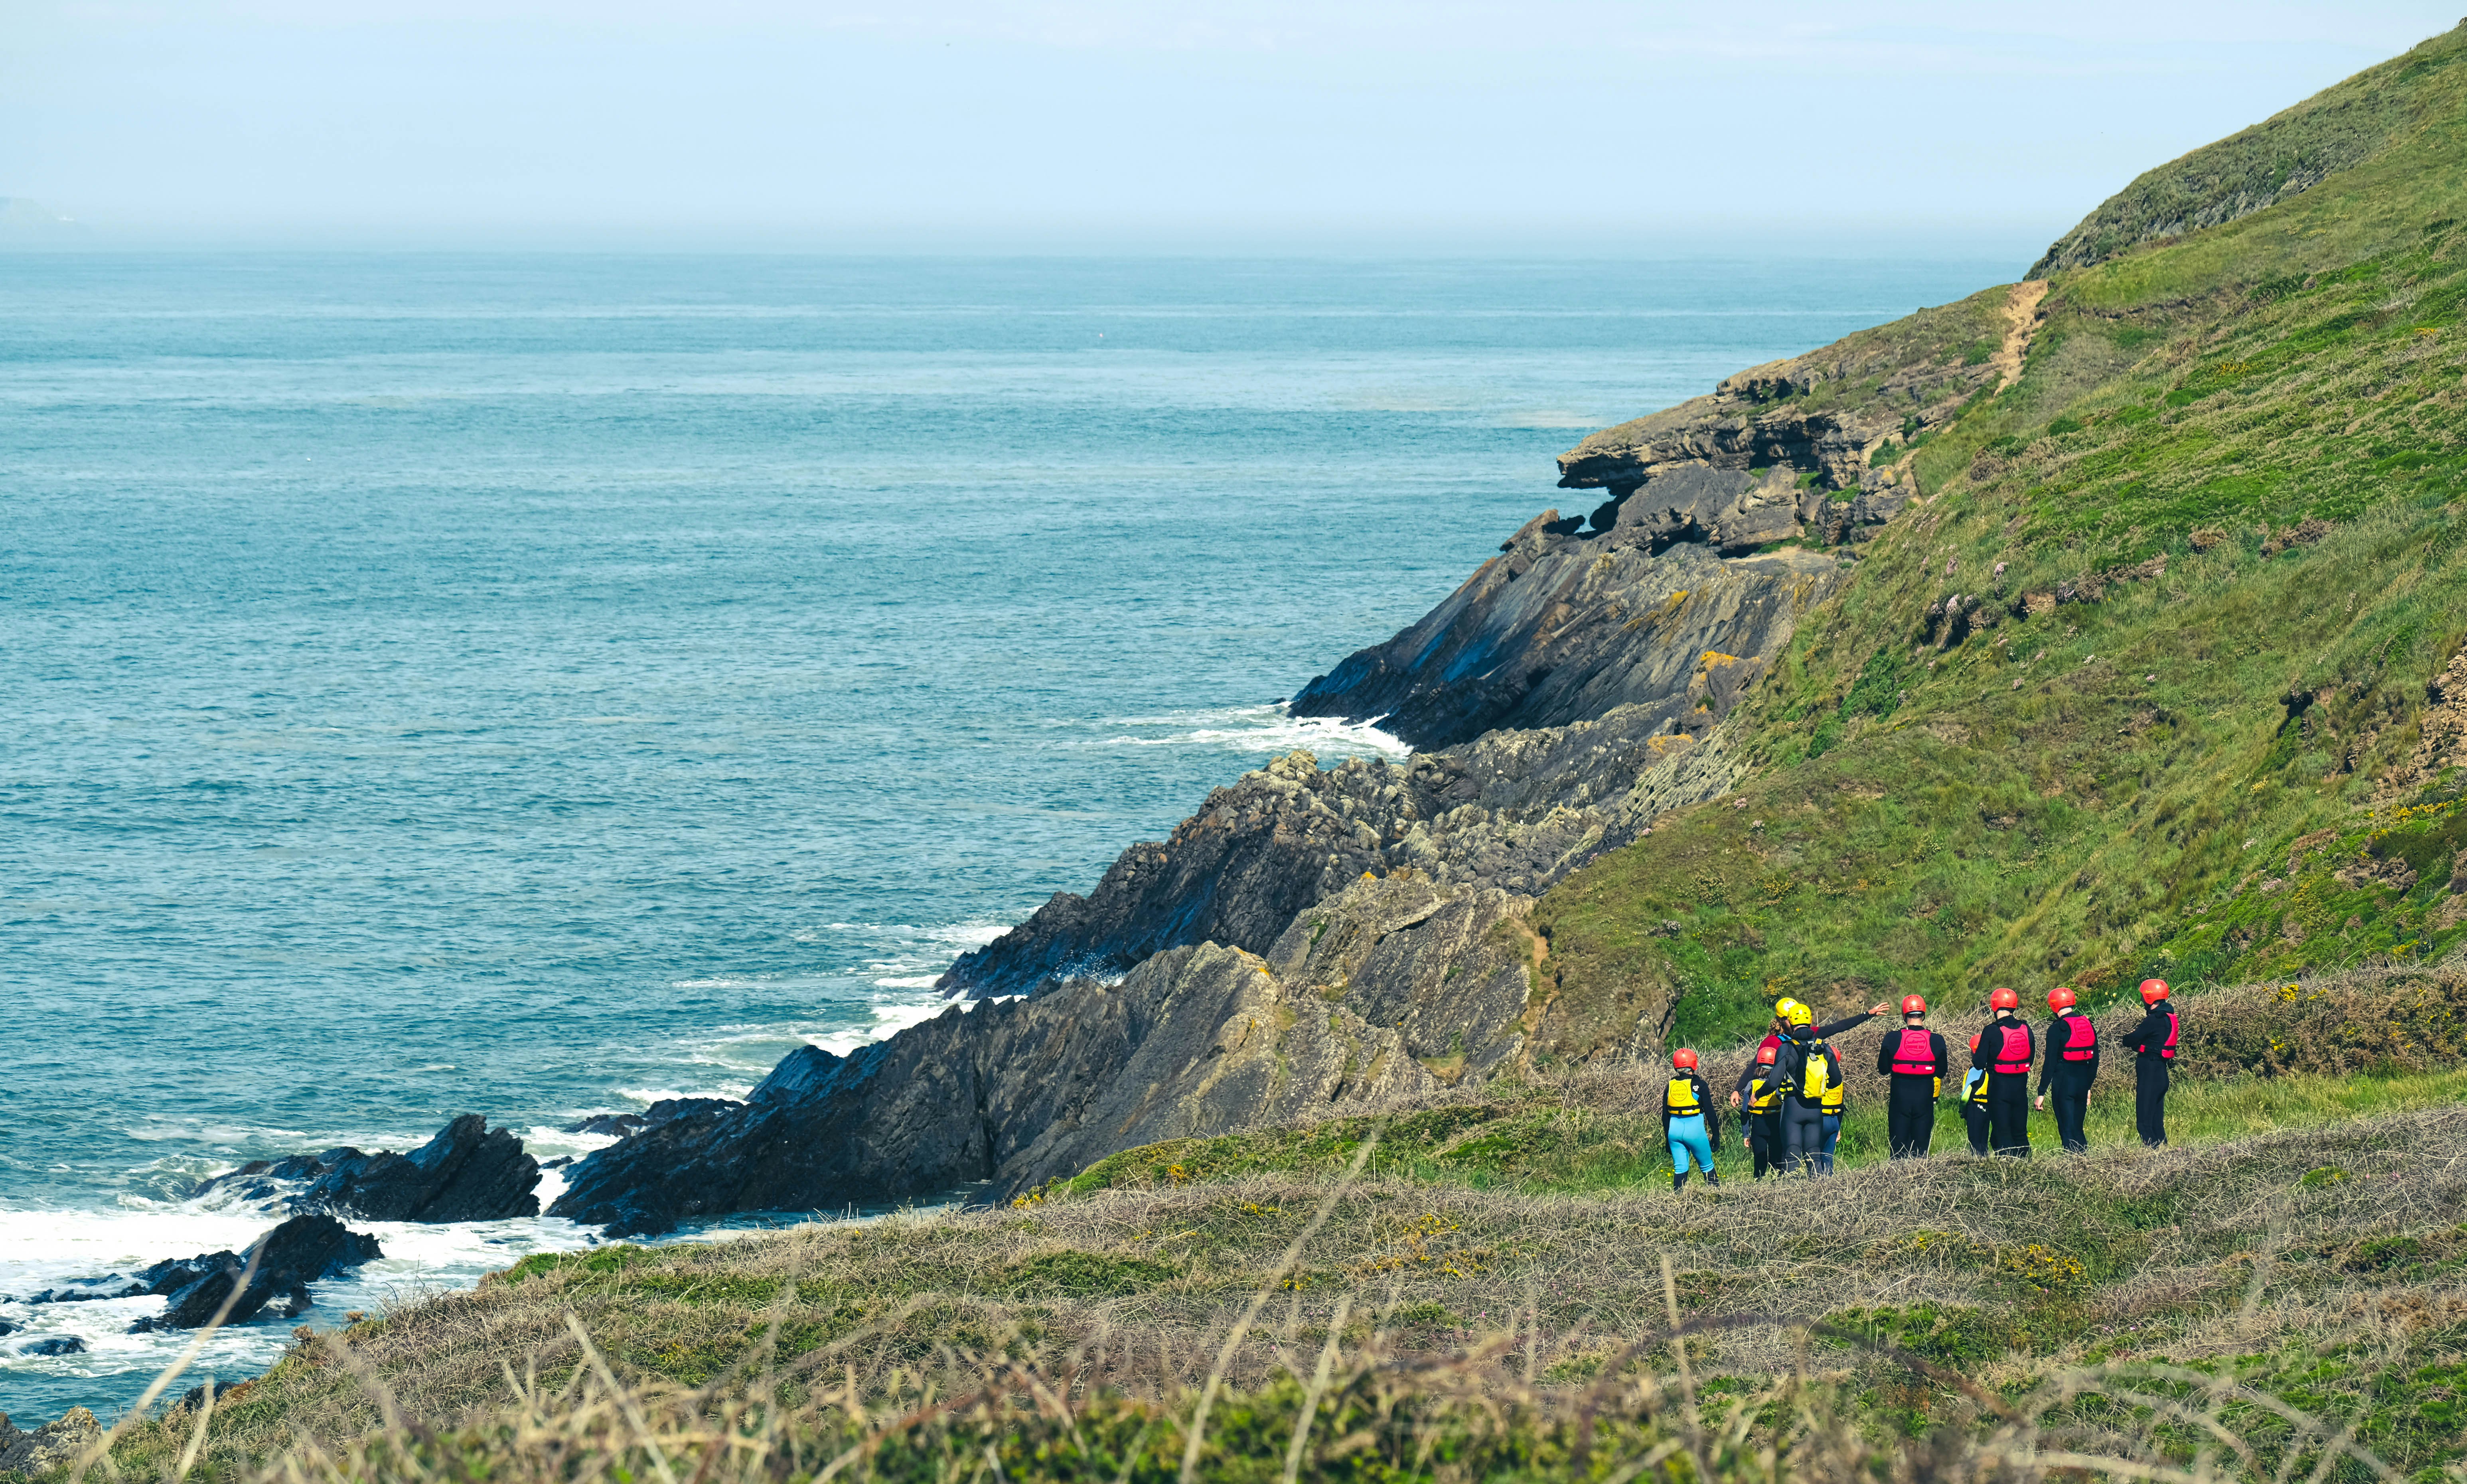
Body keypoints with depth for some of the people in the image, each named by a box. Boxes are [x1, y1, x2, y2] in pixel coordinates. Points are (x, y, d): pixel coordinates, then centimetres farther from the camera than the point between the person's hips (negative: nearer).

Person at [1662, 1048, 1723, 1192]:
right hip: (1695, 1131, -4)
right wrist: (1716, 1135, 2)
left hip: (1675, 1130, 4)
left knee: (1680, 1169, 7)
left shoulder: (1670, 1087, 5)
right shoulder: (1699, 1085, -8)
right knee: (1707, 1167, 8)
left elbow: (1665, 1116, 11)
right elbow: (1710, 1112, -7)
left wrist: (1668, 1139, 20)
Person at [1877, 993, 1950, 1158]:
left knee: (1899, 1144, 6)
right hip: (1925, 1098, 1)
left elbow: (1882, 1070, 0)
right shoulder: (1936, 1041, -6)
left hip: (1900, 1096, -1)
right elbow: (1942, 1071, 3)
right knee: (1922, 1144, 8)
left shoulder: (1892, 1039, -8)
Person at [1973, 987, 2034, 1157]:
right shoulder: (2025, 1029, -1)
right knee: (2020, 1132, 14)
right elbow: (2031, 1059, 10)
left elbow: (1979, 1063, -12)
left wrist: (1975, 1054, 9)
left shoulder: (1992, 1031, -15)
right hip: (2021, 1086, 4)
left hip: (1999, 1086, -4)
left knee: (2001, 1134, 2)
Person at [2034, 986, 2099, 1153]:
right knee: (2078, 1129, 15)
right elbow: (2095, 1059, 14)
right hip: (2083, 1081, 6)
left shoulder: (2057, 1029, -11)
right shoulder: (2088, 1025, 8)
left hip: (2064, 1082, -6)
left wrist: (2042, 1092, -9)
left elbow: (2050, 1062, -13)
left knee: (2067, 1131, -2)